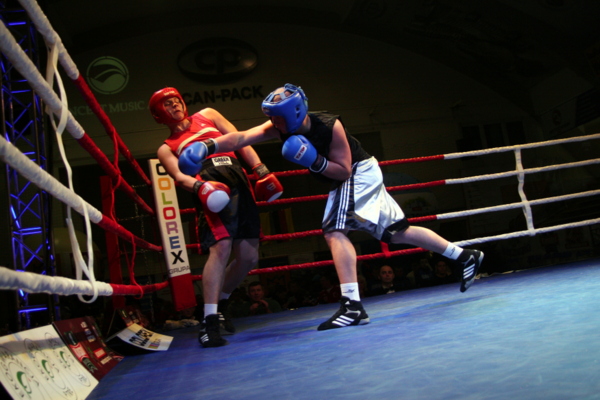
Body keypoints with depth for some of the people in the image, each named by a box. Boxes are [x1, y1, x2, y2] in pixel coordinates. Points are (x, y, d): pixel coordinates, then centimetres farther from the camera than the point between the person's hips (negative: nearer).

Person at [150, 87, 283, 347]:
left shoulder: (207, 115, 27)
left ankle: (219, 305, 22)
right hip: (211, 192, -4)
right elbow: (179, 176, -1)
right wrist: (199, 187, -23)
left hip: (239, 182, 4)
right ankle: (209, 322, -19)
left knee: (248, 257, 1)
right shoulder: (166, 148, 18)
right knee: (220, 249, -24)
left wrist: (261, 170, 8)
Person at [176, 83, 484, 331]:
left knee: (335, 231, -24)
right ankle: (465, 256, 26)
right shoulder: (281, 128, -12)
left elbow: (343, 170, -21)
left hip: (359, 173, -7)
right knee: (397, 232, 13)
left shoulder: (329, 126, -28)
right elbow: (241, 138, -24)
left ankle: (352, 306, -27)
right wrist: (207, 147, -37)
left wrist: (314, 161, -35)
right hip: (349, 180, 7)